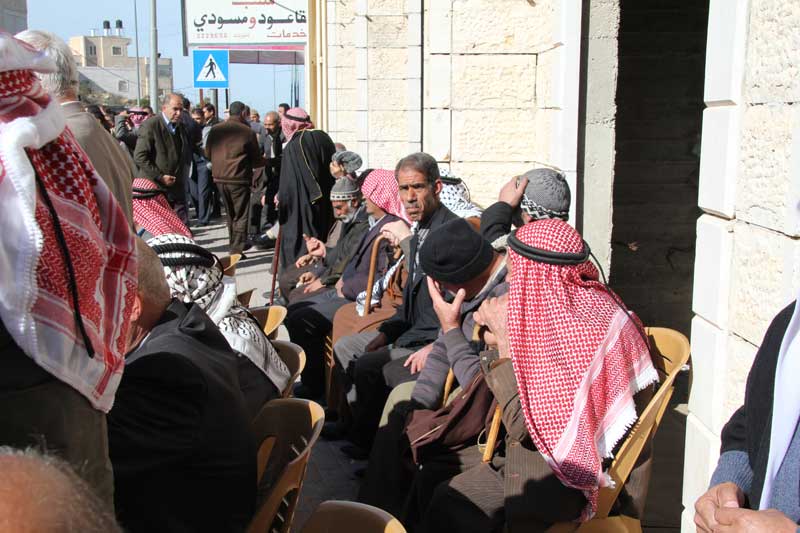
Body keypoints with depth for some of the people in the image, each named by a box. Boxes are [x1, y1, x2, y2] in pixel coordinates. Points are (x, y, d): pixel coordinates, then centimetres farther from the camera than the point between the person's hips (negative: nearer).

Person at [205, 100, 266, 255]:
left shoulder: (215, 130, 4)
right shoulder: (248, 132, -9)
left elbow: (208, 154, 12)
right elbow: (256, 160, -1)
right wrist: (266, 161, 20)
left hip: (220, 177, 5)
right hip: (239, 178, -5)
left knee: (230, 214, 21)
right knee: (241, 215, 3)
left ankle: (235, 244, 31)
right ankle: (237, 248, -3)